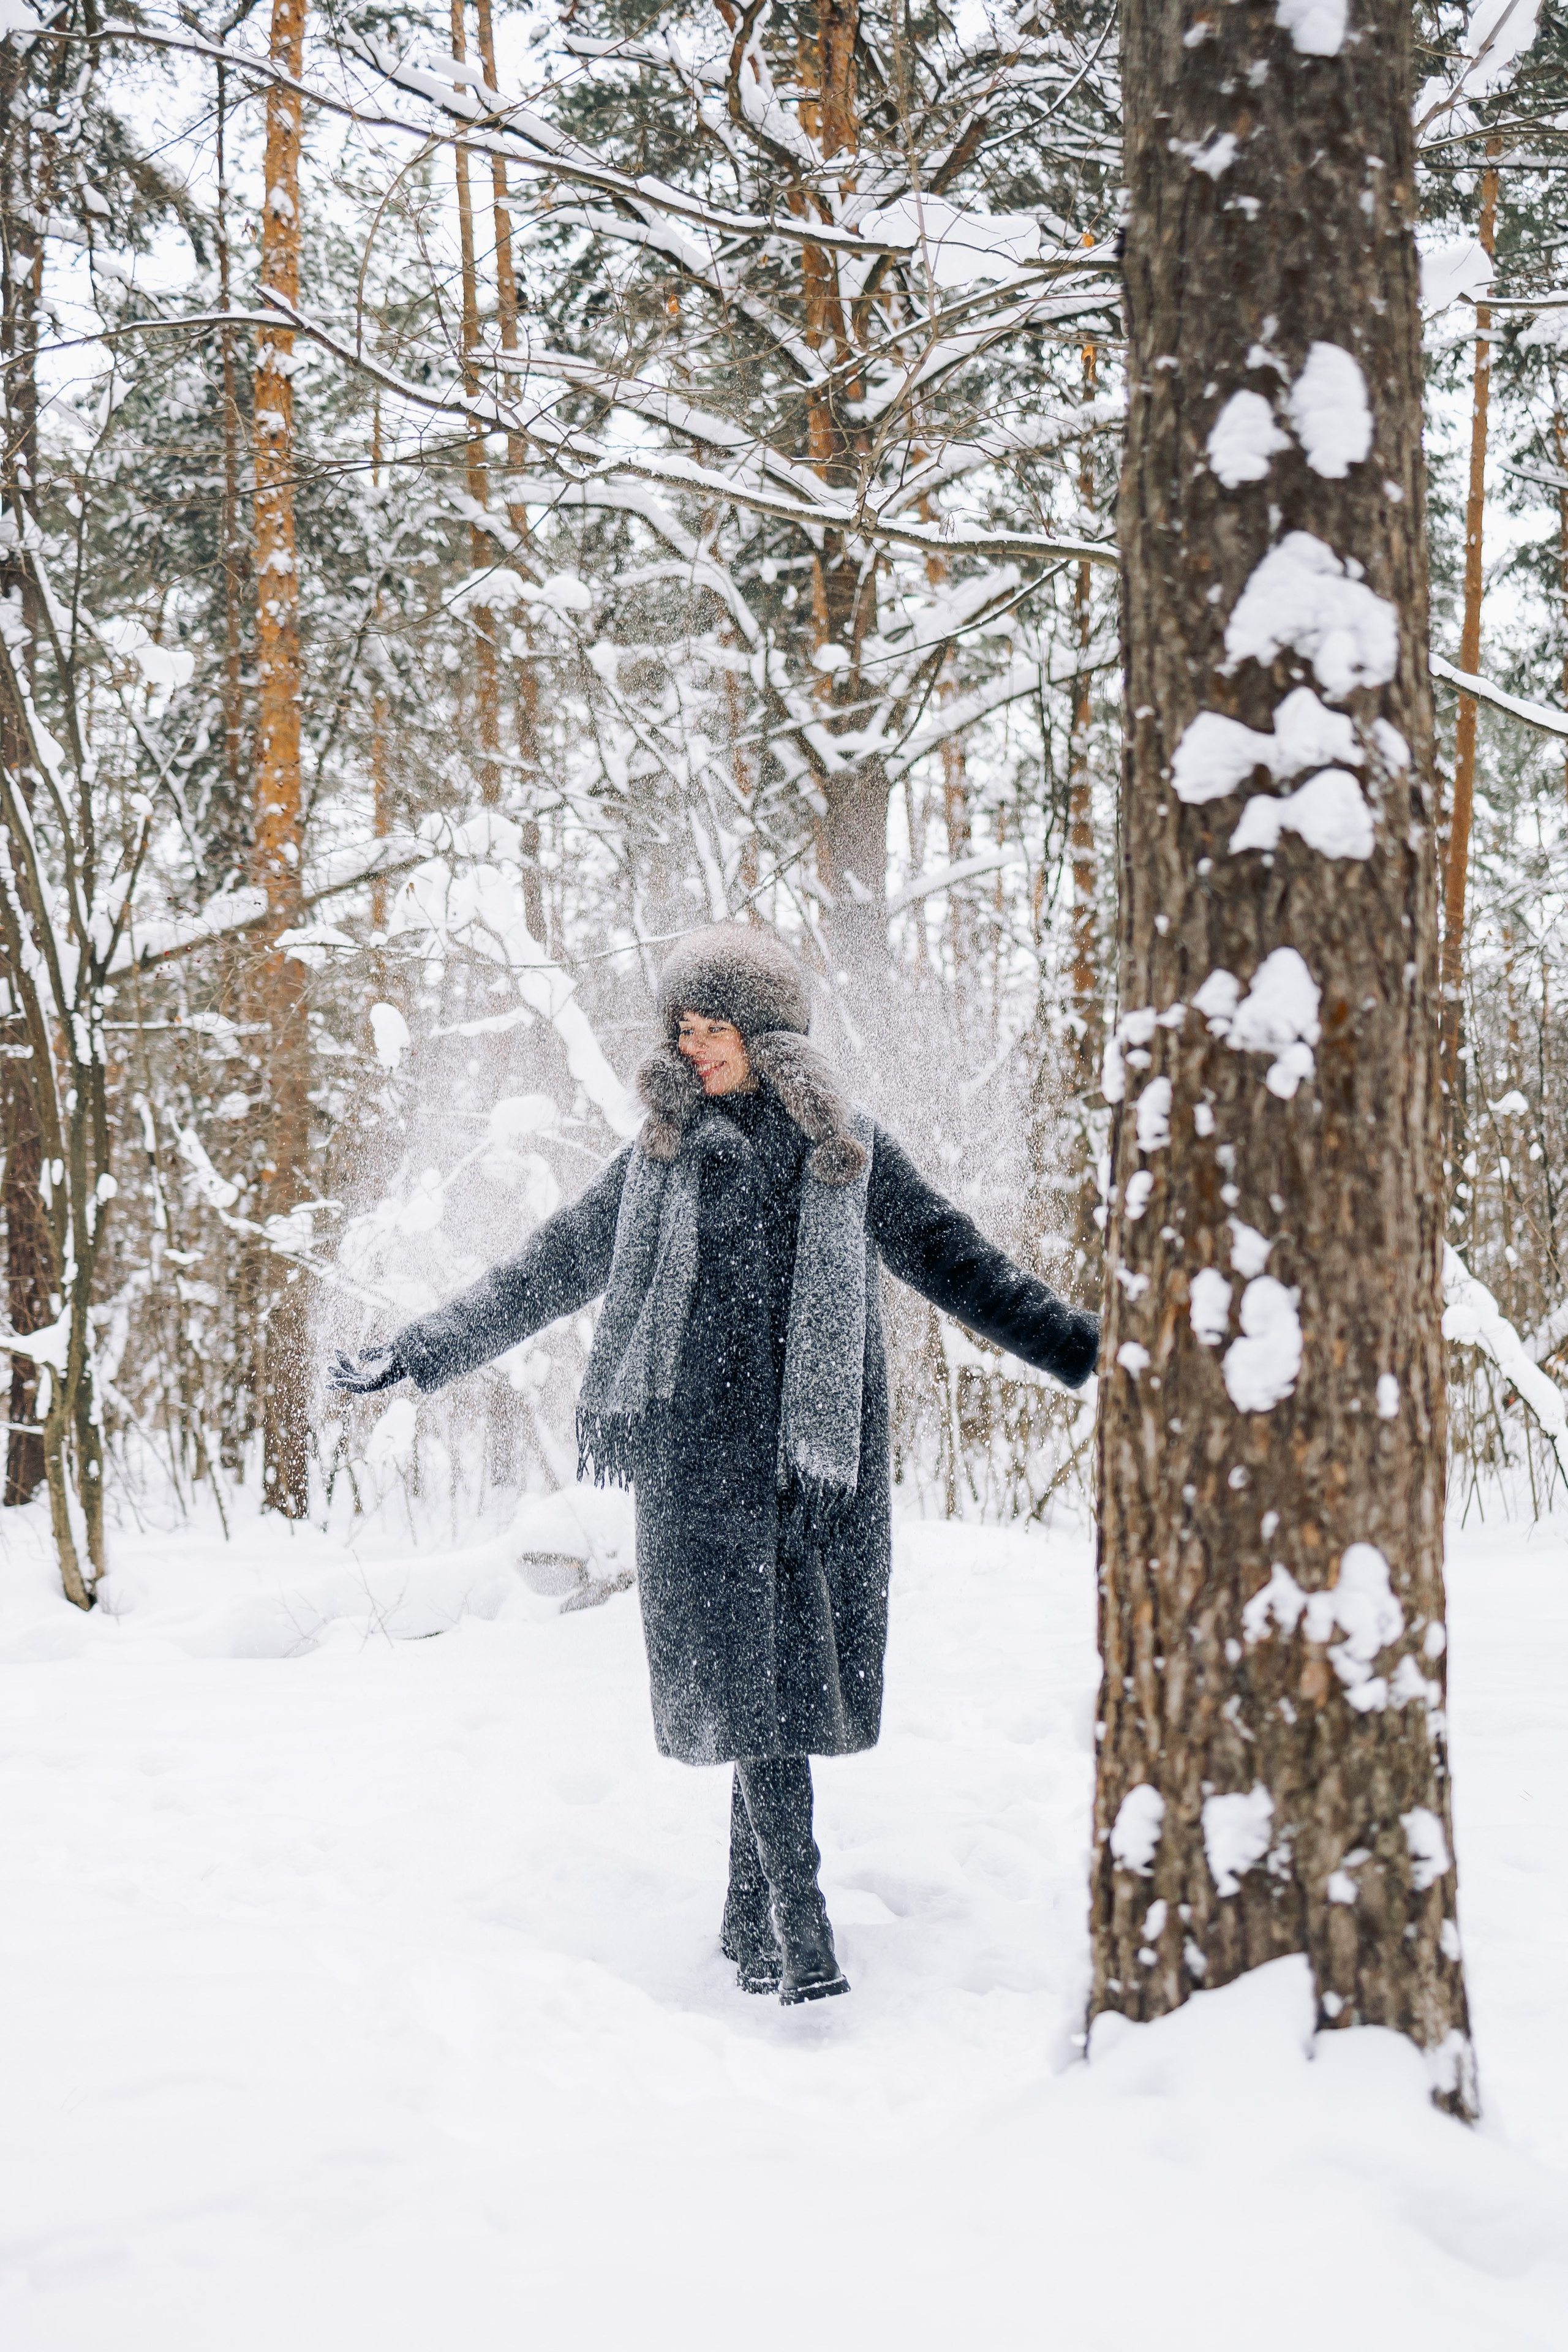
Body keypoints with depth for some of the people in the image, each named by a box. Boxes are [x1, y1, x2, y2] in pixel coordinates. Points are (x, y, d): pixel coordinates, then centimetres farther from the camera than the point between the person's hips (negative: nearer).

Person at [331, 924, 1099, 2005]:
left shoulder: (850, 1153, 9)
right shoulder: (661, 1157, 10)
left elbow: (961, 1265, 12)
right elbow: (546, 1271, 15)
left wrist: (1092, 1350, 7)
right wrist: (416, 1354, 12)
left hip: (826, 1466, 1)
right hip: (706, 1460, -1)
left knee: (801, 1682, 1)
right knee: (749, 1689, -8)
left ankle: (752, 1920, 16)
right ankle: (801, 1933, -8)